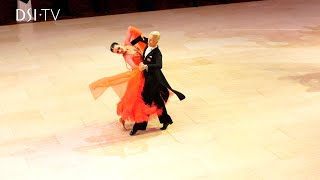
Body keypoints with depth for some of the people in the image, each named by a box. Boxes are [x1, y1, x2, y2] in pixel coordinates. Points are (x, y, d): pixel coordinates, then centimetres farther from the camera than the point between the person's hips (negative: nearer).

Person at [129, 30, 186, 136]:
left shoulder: (157, 53, -26)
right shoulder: (148, 44, -2)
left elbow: (159, 65, -41)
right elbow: (142, 38, 18)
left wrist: (146, 66, -52)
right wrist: (130, 44, 20)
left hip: (153, 79, -9)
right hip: (147, 76, 9)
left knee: (145, 100, -6)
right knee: (157, 100, 18)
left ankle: (139, 125, 0)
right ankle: (166, 120, 32)